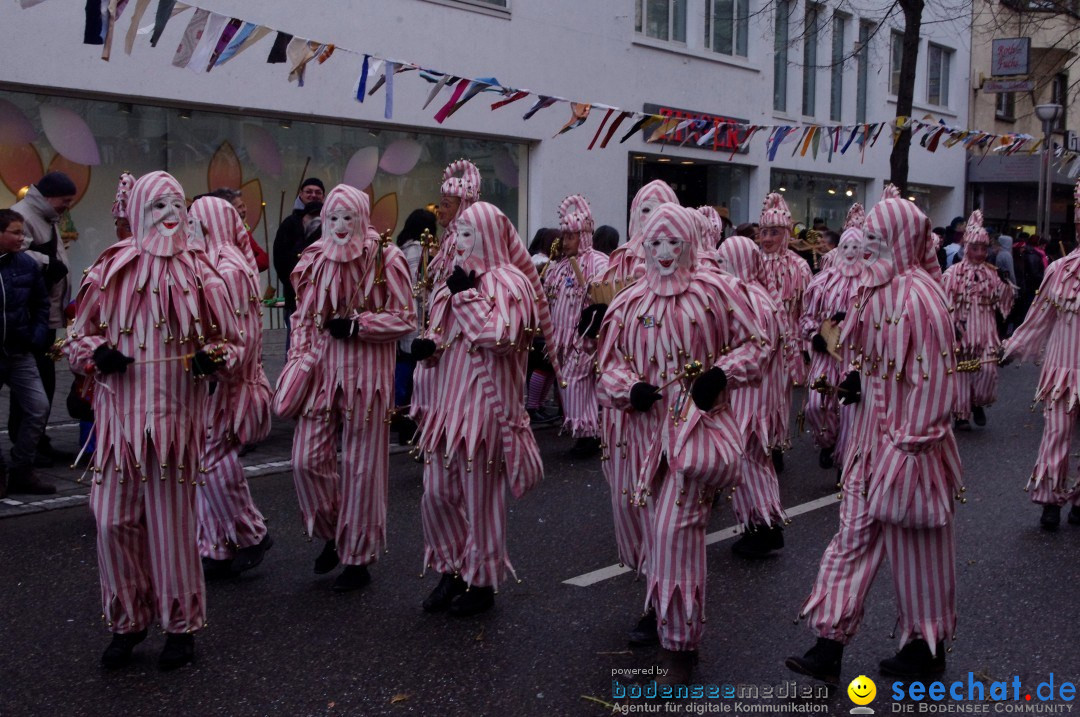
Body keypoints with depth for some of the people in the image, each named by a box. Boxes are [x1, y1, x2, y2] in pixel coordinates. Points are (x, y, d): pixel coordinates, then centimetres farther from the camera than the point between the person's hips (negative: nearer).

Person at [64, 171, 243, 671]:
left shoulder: (199, 273, 2)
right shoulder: (110, 270, 3)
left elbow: (231, 342, 6)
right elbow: (78, 336, 10)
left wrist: (213, 358, -15)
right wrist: (96, 354, -11)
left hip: (177, 415, -1)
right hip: (120, 412, 1)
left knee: (172, 521, 4)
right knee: (114, 520, 2)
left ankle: (181, 625, 20)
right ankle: (128, 620, 22)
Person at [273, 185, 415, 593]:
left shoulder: (386, 260, -4)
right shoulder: (316, 261, 9)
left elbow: (405, 318, -5)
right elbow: (303, 318, 16)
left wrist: (357, 325, -14)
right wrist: (300, 360, 4)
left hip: (367, 372, -4)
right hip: (323, 370, 4)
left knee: (362, 466, 3)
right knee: (308, 458, -1)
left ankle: (358, 557, 16)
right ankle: (332, 533, 25)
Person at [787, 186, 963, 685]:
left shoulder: (918, 295, -19)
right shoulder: (879, 289, 8)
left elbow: (933, 378, -20)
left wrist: (910, 444, -19)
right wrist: (858, 381, 7)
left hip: (906, 441, -9)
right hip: (872, 436, 9)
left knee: (914, 542, 7)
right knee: (854, 536, 8)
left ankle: (927, 648, 26)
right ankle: (829, 644, 13)